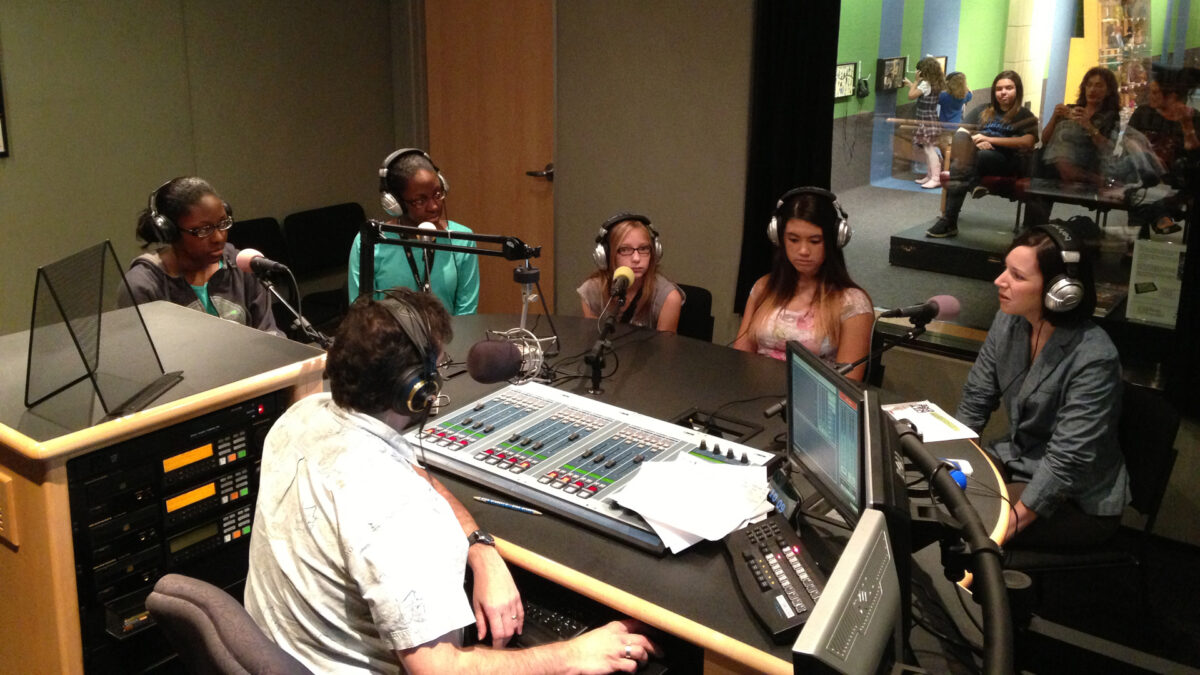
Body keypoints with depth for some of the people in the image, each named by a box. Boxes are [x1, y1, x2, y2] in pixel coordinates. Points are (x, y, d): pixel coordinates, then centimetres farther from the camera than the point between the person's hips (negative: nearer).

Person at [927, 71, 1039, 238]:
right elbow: (960, 133, 17)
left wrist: (989, 139, -6)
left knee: (981, 156, -38)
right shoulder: (982, 111, 29)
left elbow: (1027, 143, -2)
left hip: (1004, 160, -2)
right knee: (961, 136, -32)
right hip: (972, 153, 2)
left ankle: (948, 221, -41)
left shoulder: (1025, 116, 17)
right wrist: (975, 140, -6)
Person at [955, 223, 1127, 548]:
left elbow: (1066, 460, -27)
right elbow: (975, 399, 2)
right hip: (1016, 459, 6)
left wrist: (1011, 523, -31)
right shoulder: (1008, 322, -6)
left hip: (1080, 500, -6)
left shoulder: (1093, 359, -26)